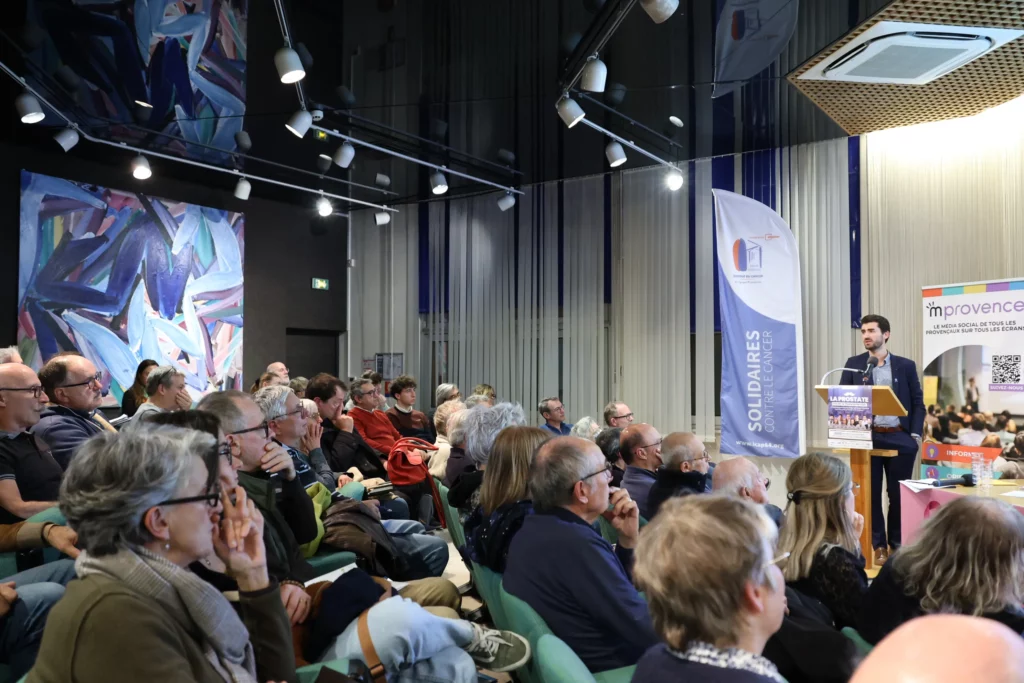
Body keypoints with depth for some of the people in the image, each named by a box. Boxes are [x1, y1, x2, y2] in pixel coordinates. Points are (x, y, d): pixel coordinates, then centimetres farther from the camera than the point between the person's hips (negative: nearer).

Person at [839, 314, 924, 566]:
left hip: (900, 438, 0)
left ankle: (897, 543, 23)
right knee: (871, 493, 4)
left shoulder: (905, 365, 5)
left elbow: (918, 402, 6)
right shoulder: (854, 364, 5)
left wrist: (916, 434, -4)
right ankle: (878, 545, 16)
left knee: (898, 494, 7)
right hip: (868, 437, 0)